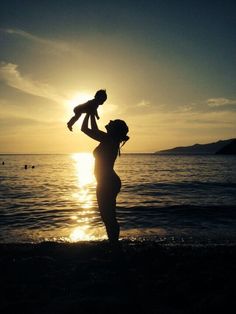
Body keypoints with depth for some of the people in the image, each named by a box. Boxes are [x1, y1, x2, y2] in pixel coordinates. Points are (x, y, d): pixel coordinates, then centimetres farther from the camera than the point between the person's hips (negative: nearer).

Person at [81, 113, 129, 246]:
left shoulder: (108, 140, -18)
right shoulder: (111, 141, 8)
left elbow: (84, 129, -14)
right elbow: (95, 131, 25)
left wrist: (89, 113, -1)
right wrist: (92, 115, 25)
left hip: (107, 183, -10)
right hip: (110, 182, 10)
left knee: (108, 216, -2)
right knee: (109, 215, 16)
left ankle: (114, 243, 7)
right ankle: (114, 243, 25)